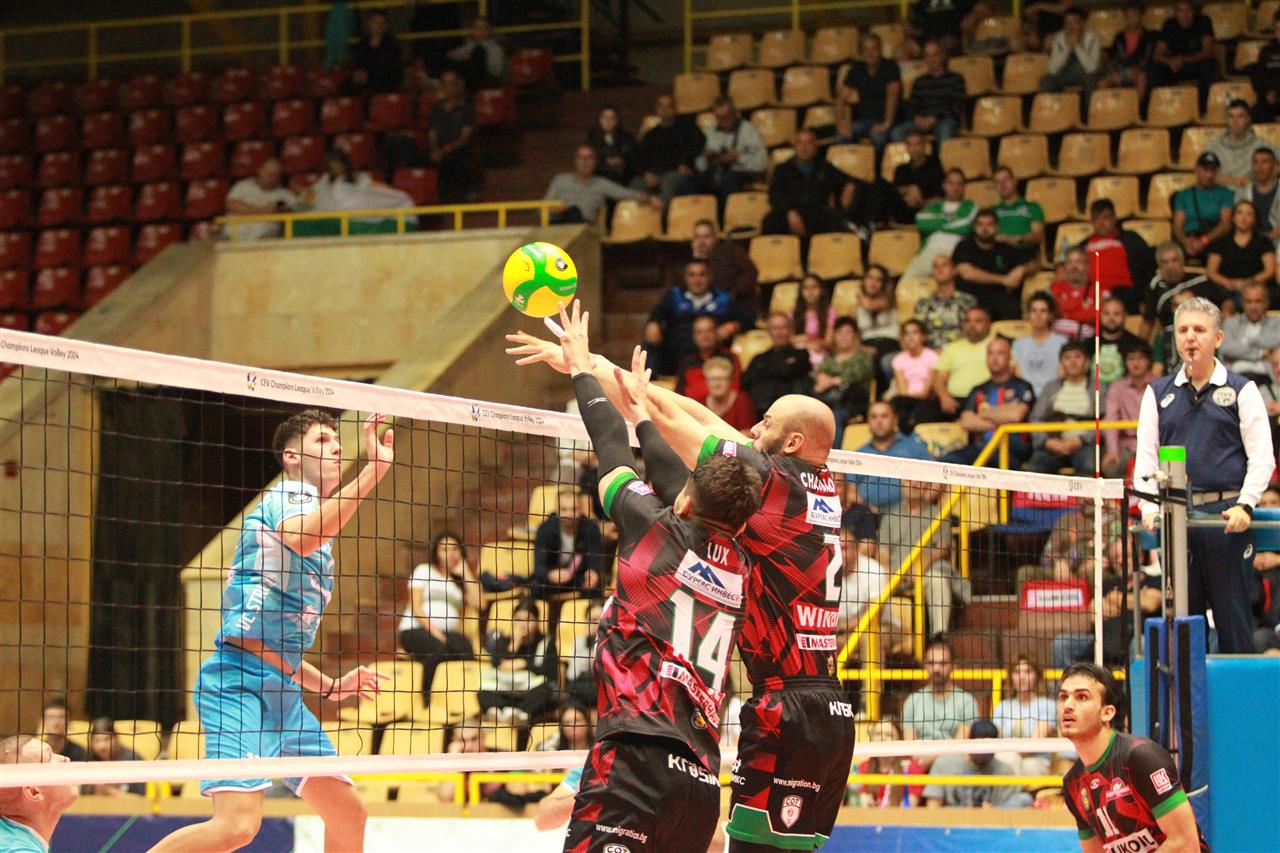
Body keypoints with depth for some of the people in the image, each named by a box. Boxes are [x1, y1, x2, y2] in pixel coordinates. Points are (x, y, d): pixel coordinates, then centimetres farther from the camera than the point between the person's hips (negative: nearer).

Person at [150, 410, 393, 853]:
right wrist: (373, 469, -31)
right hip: (239, 684, -10)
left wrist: (331, 687, 23)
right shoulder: (288, 494, -2)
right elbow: (298, 537, -30)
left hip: (284, 692, 10)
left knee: (348, 814, 10)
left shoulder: (322, 550, 26)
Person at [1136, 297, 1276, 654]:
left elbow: (1262, 458, 1)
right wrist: (1150, 508, -4)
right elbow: (1146, 456, 11)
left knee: (1234, 617, -3)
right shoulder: (1158, 393, 14)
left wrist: (1244, 505, -13)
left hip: (1227, 516, -3)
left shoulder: (1241, 390, 6)